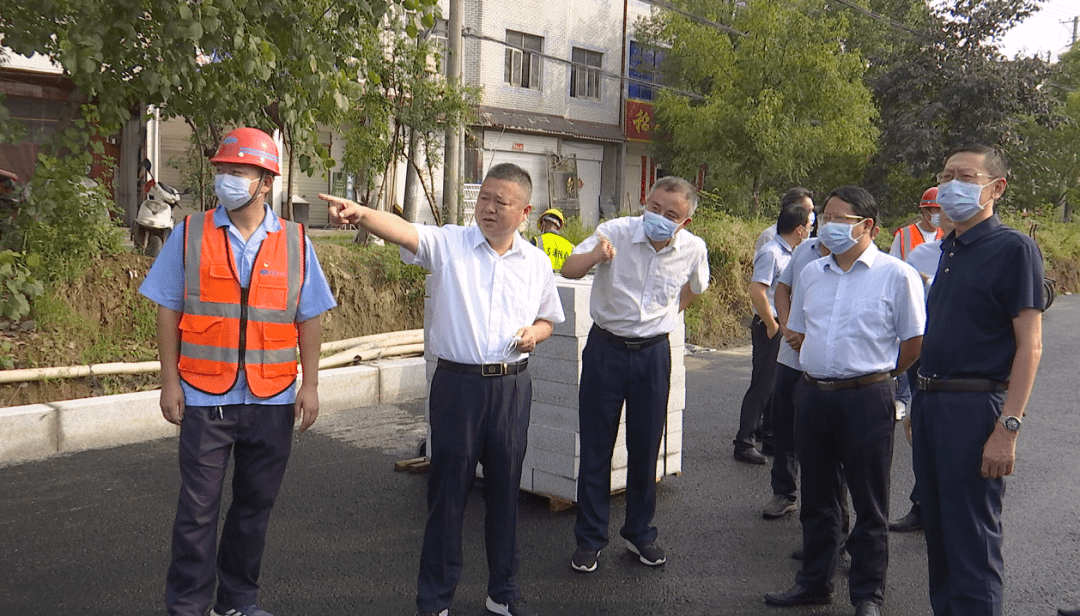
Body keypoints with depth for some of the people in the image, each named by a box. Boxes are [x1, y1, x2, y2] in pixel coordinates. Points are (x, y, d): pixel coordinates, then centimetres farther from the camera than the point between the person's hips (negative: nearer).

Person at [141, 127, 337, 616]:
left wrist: (310, 384, 2)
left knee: (255, 504, 13)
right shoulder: (190, 234, 1)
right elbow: (168, 312, 2)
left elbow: (309, 319, 6)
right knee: (197, 507, 3)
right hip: (205, 396, -1)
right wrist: (169, 382, -2)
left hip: (273, 399, 2)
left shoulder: (294, 243, 4)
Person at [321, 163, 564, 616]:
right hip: (457, 382, -3)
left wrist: (534, 333, -5)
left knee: (505, 489, 13)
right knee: (447, 491, 5)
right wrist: (361, 214, -43)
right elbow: (402, 231, -23)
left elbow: (548, 319, 19)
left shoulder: (537, 262, 6)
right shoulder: (448, 243, -4)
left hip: (511, 386, 3)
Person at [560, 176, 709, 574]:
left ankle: (640, 534, 28)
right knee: (595, 447, 4)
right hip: (606, 349, -2)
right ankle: (589, 539, 17)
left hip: (653, 353, 2)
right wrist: (595, 255, -39)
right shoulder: (616, 232, -13)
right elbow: (569, 270, -21)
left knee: (645, 448, 11)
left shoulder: (693, 249, -4)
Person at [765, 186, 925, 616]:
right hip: (813, 395, 5)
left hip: (866, 399, -5)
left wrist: (874, 374, 7)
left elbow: (914, 342, -2)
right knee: (817, 496, 15)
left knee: (869, 503, 6)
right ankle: (814, 581, 29)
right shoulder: (811, 274, 9)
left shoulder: (896, 275, -6)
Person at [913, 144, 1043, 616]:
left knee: (972, 541, 0)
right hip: (930, 401, 8)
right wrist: (919, 405, 16)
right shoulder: (948, 250, 14)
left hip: (976, 406, -7)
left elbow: (1030, 345, -13)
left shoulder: (1014, 248, -8)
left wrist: (1008, 427, -19)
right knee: (938, 534, 15)